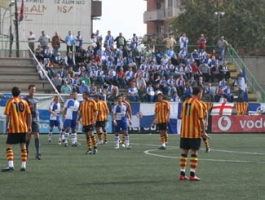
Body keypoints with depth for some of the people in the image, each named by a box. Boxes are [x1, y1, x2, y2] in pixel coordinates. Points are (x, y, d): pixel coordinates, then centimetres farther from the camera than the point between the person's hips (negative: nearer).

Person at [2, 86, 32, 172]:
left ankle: (10, 165, -19)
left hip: (13, 128, -4)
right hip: (23, 128, 4)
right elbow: (29, 114, 6)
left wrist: (7, 126, -1)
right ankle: (23, 166, 10)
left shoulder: (10, 102, -4)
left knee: (9, 146, -4)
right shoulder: (24, 102, 7)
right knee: (23, 146, 11)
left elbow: (8, 115, -8)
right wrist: (29, 126, 11)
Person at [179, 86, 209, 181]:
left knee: (184, 152, 10)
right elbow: (201, 119, -13)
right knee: (194, 153, -2)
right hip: (195, 133, -6)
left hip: (184, 132, 6)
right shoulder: (198, 104, -10)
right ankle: (192, 175, -5)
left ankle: (182, 174, 11)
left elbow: (182, 117, 13)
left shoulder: (185, 102, 9)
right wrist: (203, 132, -6)